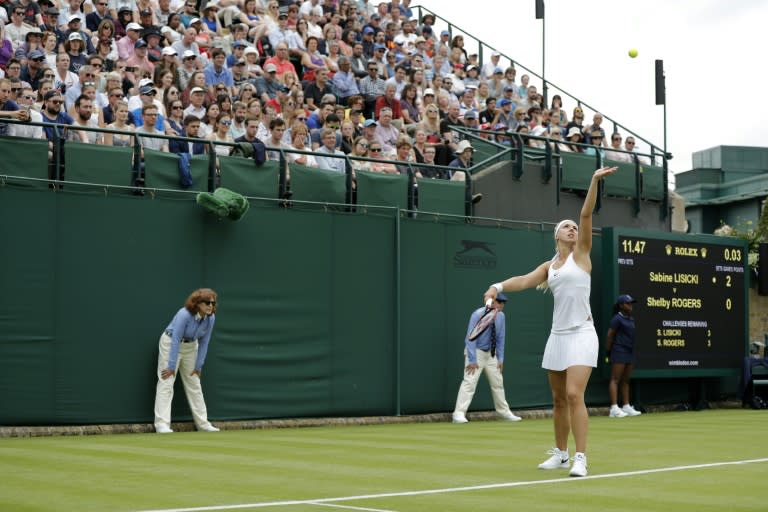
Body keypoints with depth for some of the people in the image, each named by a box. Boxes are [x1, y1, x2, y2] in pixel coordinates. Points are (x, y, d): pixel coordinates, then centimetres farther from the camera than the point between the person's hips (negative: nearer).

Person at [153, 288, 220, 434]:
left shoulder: (211, 318, -14)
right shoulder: (184, 315, -31)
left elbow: (204, 342, -6)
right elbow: (176, 341, -28)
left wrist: (198, 366, -3)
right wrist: (171, 366, -25)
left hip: (191, 346, 6)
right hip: (170, 343, -6)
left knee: (194, 384, 10)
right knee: (166, 383, -12)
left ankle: (202, 423, 16)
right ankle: (162, 424, -14)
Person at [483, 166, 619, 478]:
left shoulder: (581, 254, 3)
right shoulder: (549, 266, 15)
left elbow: (587, 214, -6)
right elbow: (524, 281, 1)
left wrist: (595, 181, -15)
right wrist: (499, 287, -17)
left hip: (581, 335, -5)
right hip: (557, 335, 5)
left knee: (574, 395, -17)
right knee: (558, 399, 10)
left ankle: (580, 458, -14)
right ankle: (561, 454, 23)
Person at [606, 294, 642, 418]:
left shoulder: (631, 319, 16)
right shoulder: (617, 319, -8)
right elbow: (609, 336, -8)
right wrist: (608, 352, -6)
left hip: (630, 352, 8)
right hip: (619, 352, -8)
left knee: (626, 380, 10)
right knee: (615, 379, -9)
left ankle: (626, 407, 13)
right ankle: (614, 408, -13)